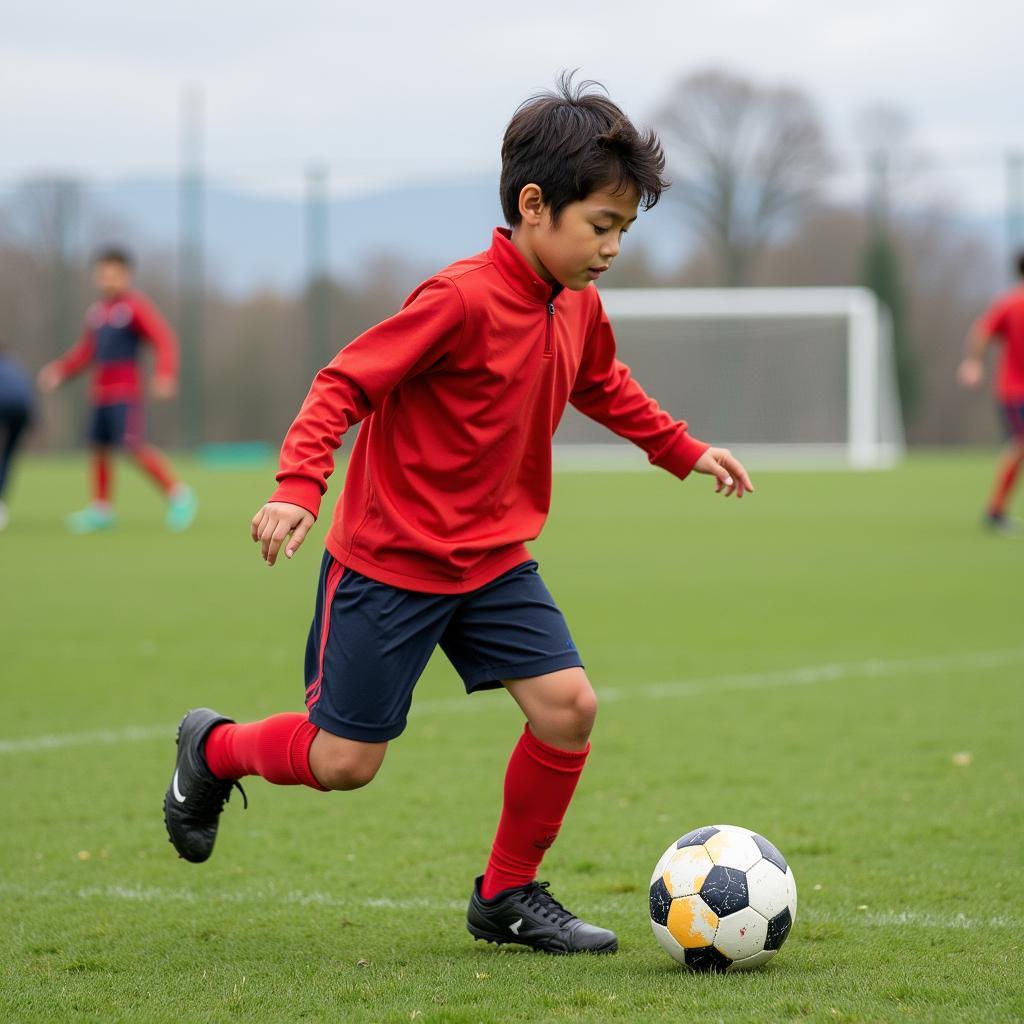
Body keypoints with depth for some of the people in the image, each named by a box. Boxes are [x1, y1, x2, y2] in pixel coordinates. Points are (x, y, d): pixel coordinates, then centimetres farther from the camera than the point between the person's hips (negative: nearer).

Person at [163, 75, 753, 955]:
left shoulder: (579, 307, 3)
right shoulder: (461, 300, -23)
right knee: (345, 761, -1)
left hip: (495, 561, 7)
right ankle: (213, 749, 31)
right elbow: (345, 383, -22)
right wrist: (299, 486, -33)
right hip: (389, 561, -7)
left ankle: (508, 894, 9)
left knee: (567, 705, -10)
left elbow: (605, 390, 25)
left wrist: (684, 450, 26)